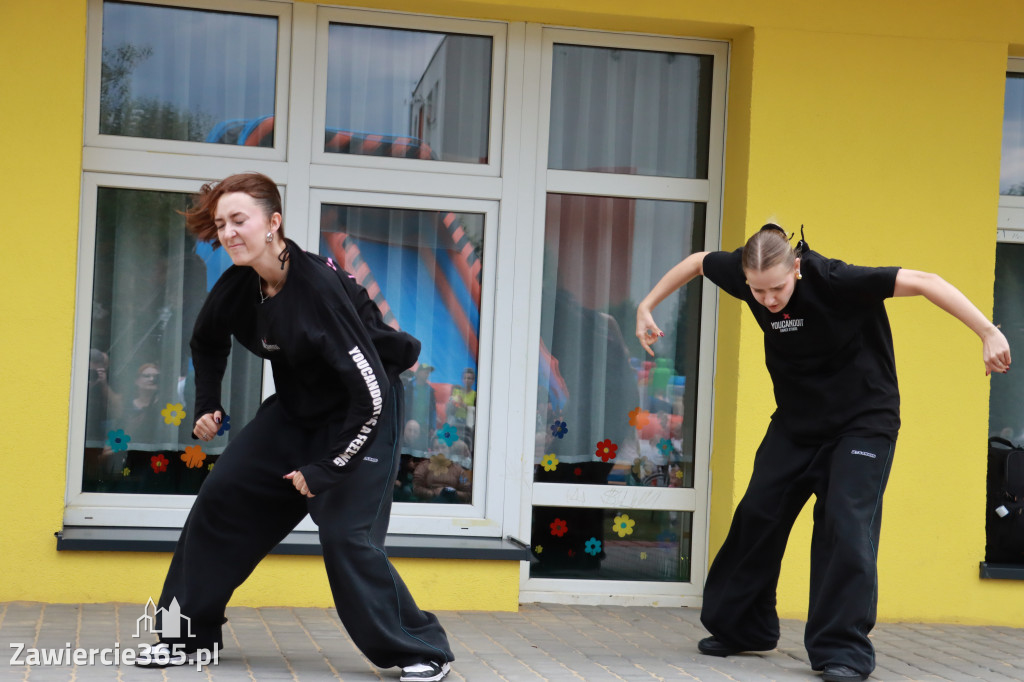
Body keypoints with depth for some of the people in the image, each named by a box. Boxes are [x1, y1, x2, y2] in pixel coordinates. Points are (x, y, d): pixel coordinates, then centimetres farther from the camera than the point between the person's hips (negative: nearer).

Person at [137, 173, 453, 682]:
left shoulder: (319, 287, -31)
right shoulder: (239, 285, -9)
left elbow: (370, 393, -30)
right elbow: (207, 342, 18)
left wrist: (325, 469, -23)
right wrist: (206, 406, 8)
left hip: (361, 416, -7)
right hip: (296, 410, 8)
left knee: (346, 534, -16)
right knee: (222, 497, 2)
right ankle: (187, 634, 15)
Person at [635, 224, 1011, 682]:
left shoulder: (833, 281, -31)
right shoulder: (744, 274, -15)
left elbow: (923, 282, -34)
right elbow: (697, 261, 6)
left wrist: (987, 333, -40)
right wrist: (647, 307, 8)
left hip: (863, 420, -5)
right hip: (796, 420, 6)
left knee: (846, 524, -16)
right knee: (757, 515, 7)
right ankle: (741, 627, 25)